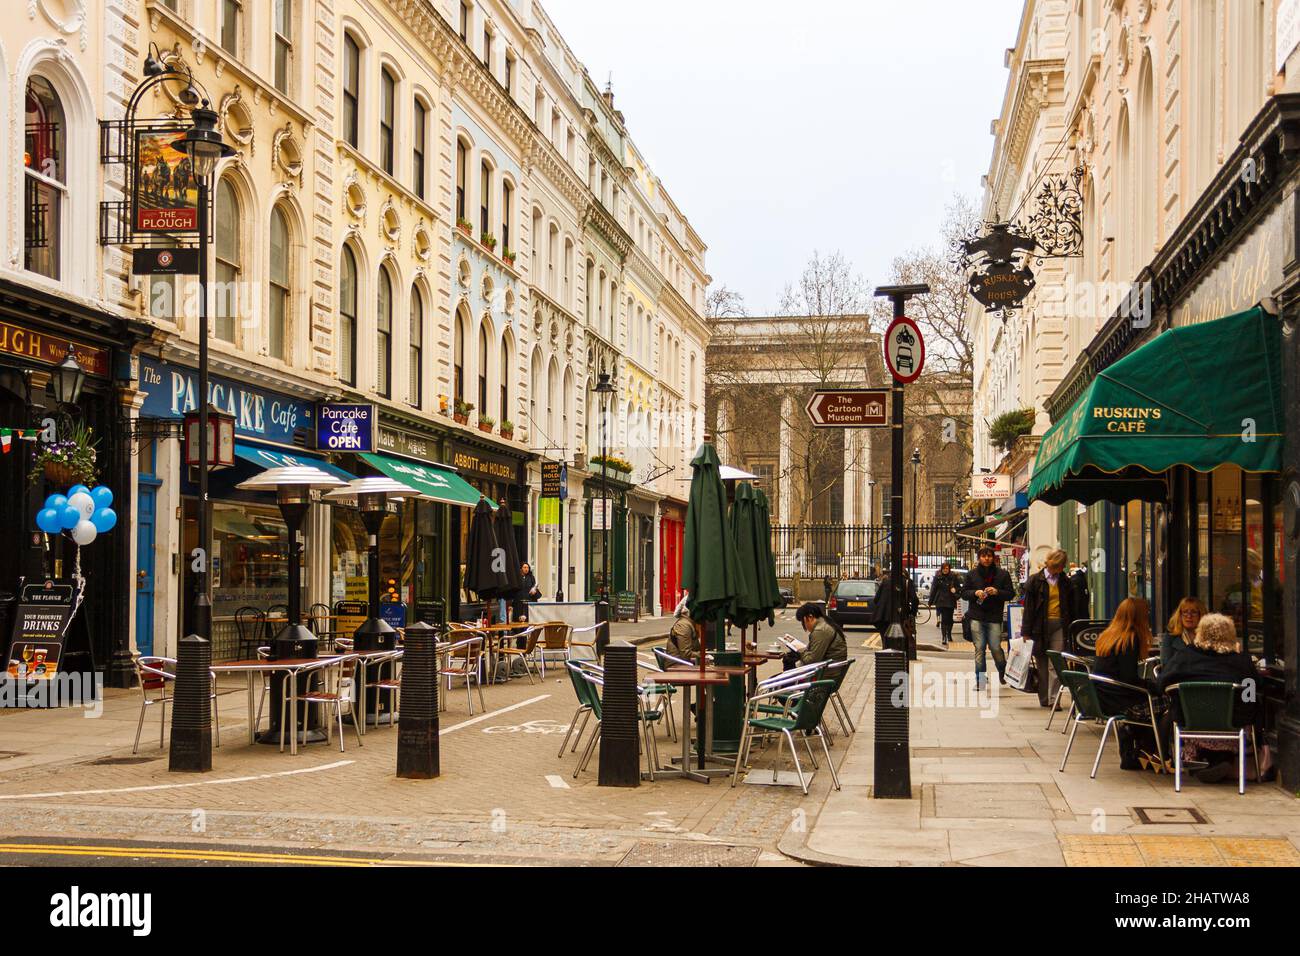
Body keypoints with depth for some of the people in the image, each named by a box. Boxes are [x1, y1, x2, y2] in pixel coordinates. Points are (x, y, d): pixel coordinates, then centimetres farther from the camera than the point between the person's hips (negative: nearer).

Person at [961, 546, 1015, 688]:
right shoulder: (972, 574, 7)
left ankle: (1003, 673, 25)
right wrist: (975, 593, -10)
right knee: (979, 648, 0)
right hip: (976, 617, 1)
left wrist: (997, 592, -15)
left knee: (996, 647, -2)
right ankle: (980, 678, 8)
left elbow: (1011, 593, 3)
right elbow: (964, 593, 9)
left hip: (994, 617, -1)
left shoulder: (1002, 574, 3)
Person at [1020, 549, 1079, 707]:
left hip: (1059, 626, 1)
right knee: (1042, 664, 6)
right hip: (1040, 626, -1)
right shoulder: (1035, 580, 0)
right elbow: (1028, 607, -1)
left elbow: (1072, 608, 15)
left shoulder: (1065, 581, 9)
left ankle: (1053, 698, -7)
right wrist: (1026, 632, -6)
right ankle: (1044, 698, 16)